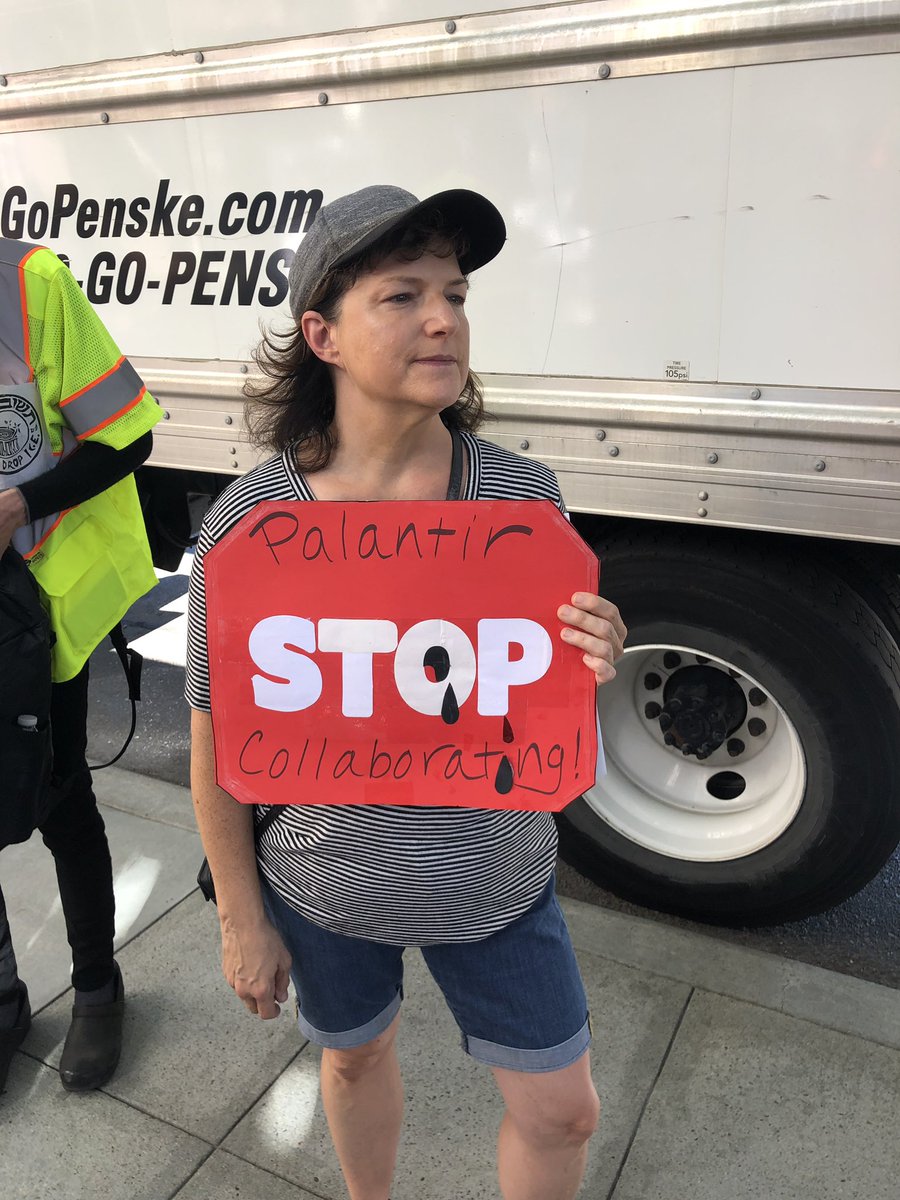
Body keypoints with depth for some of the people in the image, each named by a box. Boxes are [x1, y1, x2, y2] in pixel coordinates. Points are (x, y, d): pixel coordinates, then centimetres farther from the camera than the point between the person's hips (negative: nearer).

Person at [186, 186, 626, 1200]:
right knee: (355, 1058, 27)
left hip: (498, 886, 1)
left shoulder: (524, 495, -14)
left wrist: (591, 666, -24)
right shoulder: (247, 524, -20)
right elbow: (217, 742, -9)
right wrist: (242, 918, -2)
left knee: (562, 1112, 15)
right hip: (326, 890, 0)